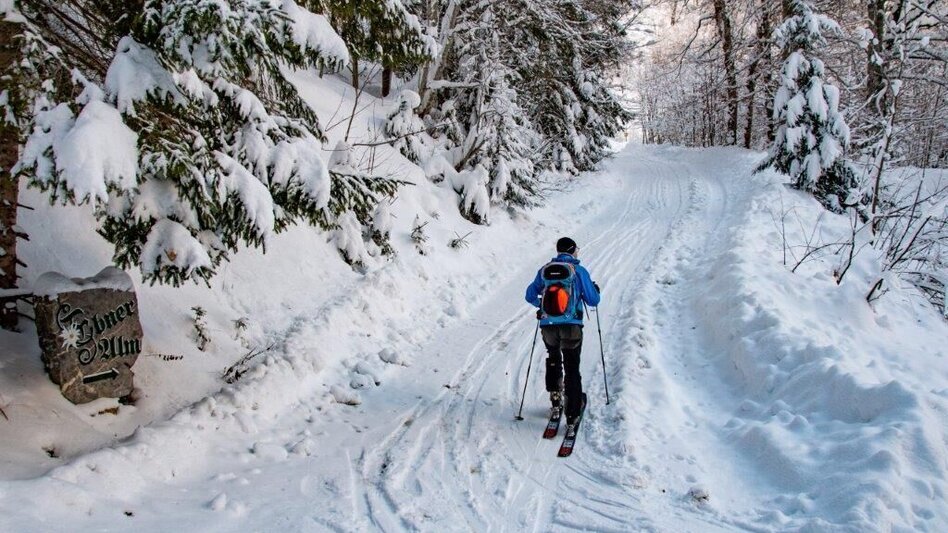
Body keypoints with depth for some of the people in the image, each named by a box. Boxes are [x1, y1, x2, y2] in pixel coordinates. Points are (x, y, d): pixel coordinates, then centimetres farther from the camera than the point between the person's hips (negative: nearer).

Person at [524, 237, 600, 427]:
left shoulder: (544, 270, 4)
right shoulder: (579, 271, -5)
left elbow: (530, 296, 12)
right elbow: (593, 300, -1)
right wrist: (595, 290, 21)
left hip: (548, 326, 3)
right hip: (571, 326, -3)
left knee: (553, 360, 28)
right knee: (572, 368, 7)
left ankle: (555, 397, 23)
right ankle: (573, 411, 6)